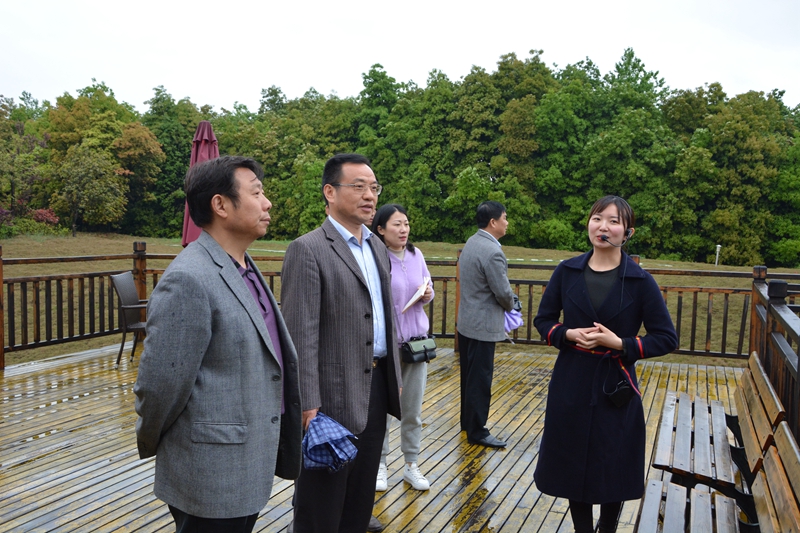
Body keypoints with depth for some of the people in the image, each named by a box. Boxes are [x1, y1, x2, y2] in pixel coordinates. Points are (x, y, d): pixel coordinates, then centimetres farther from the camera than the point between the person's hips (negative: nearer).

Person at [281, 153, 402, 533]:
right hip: (335, 391, -7)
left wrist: (394, 375, 16)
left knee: (362, 493, 20)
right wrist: (308, 404, -20)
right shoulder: (308, 250, -13)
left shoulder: (377, 247, 12)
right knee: (322, 501, 9)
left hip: (377, 384, 7)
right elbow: (301, 334, -18)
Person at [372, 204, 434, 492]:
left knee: (413, 409, 12)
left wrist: (428, 294, -5)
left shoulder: (416, 254, 5)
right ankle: (380, 465, 22)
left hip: (417, 340, 5)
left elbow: (428, 286, 17)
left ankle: (411, 465, 26)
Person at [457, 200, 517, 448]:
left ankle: (467, 421, 33)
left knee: (469, 376, 19)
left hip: (466, 321, 10)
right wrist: (510, 306, 2)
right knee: (480, 380, 1)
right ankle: (477, 431, 11)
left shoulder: (471, 243, 7)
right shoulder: (492, 251, -23)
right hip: (483, 325, -10)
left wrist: (510, 298, 6)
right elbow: (503, 292, -19)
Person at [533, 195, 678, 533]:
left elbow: (667, 339, -5)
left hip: (616, 389, -2)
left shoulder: (640, 281, -8)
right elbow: (543, 320, 6)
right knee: (573, 467, 12)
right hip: (570, 386, 2)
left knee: (613, 471, 11)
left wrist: (620, 343, -18)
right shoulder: (567, 272, -2)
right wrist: (569, 334, -13)